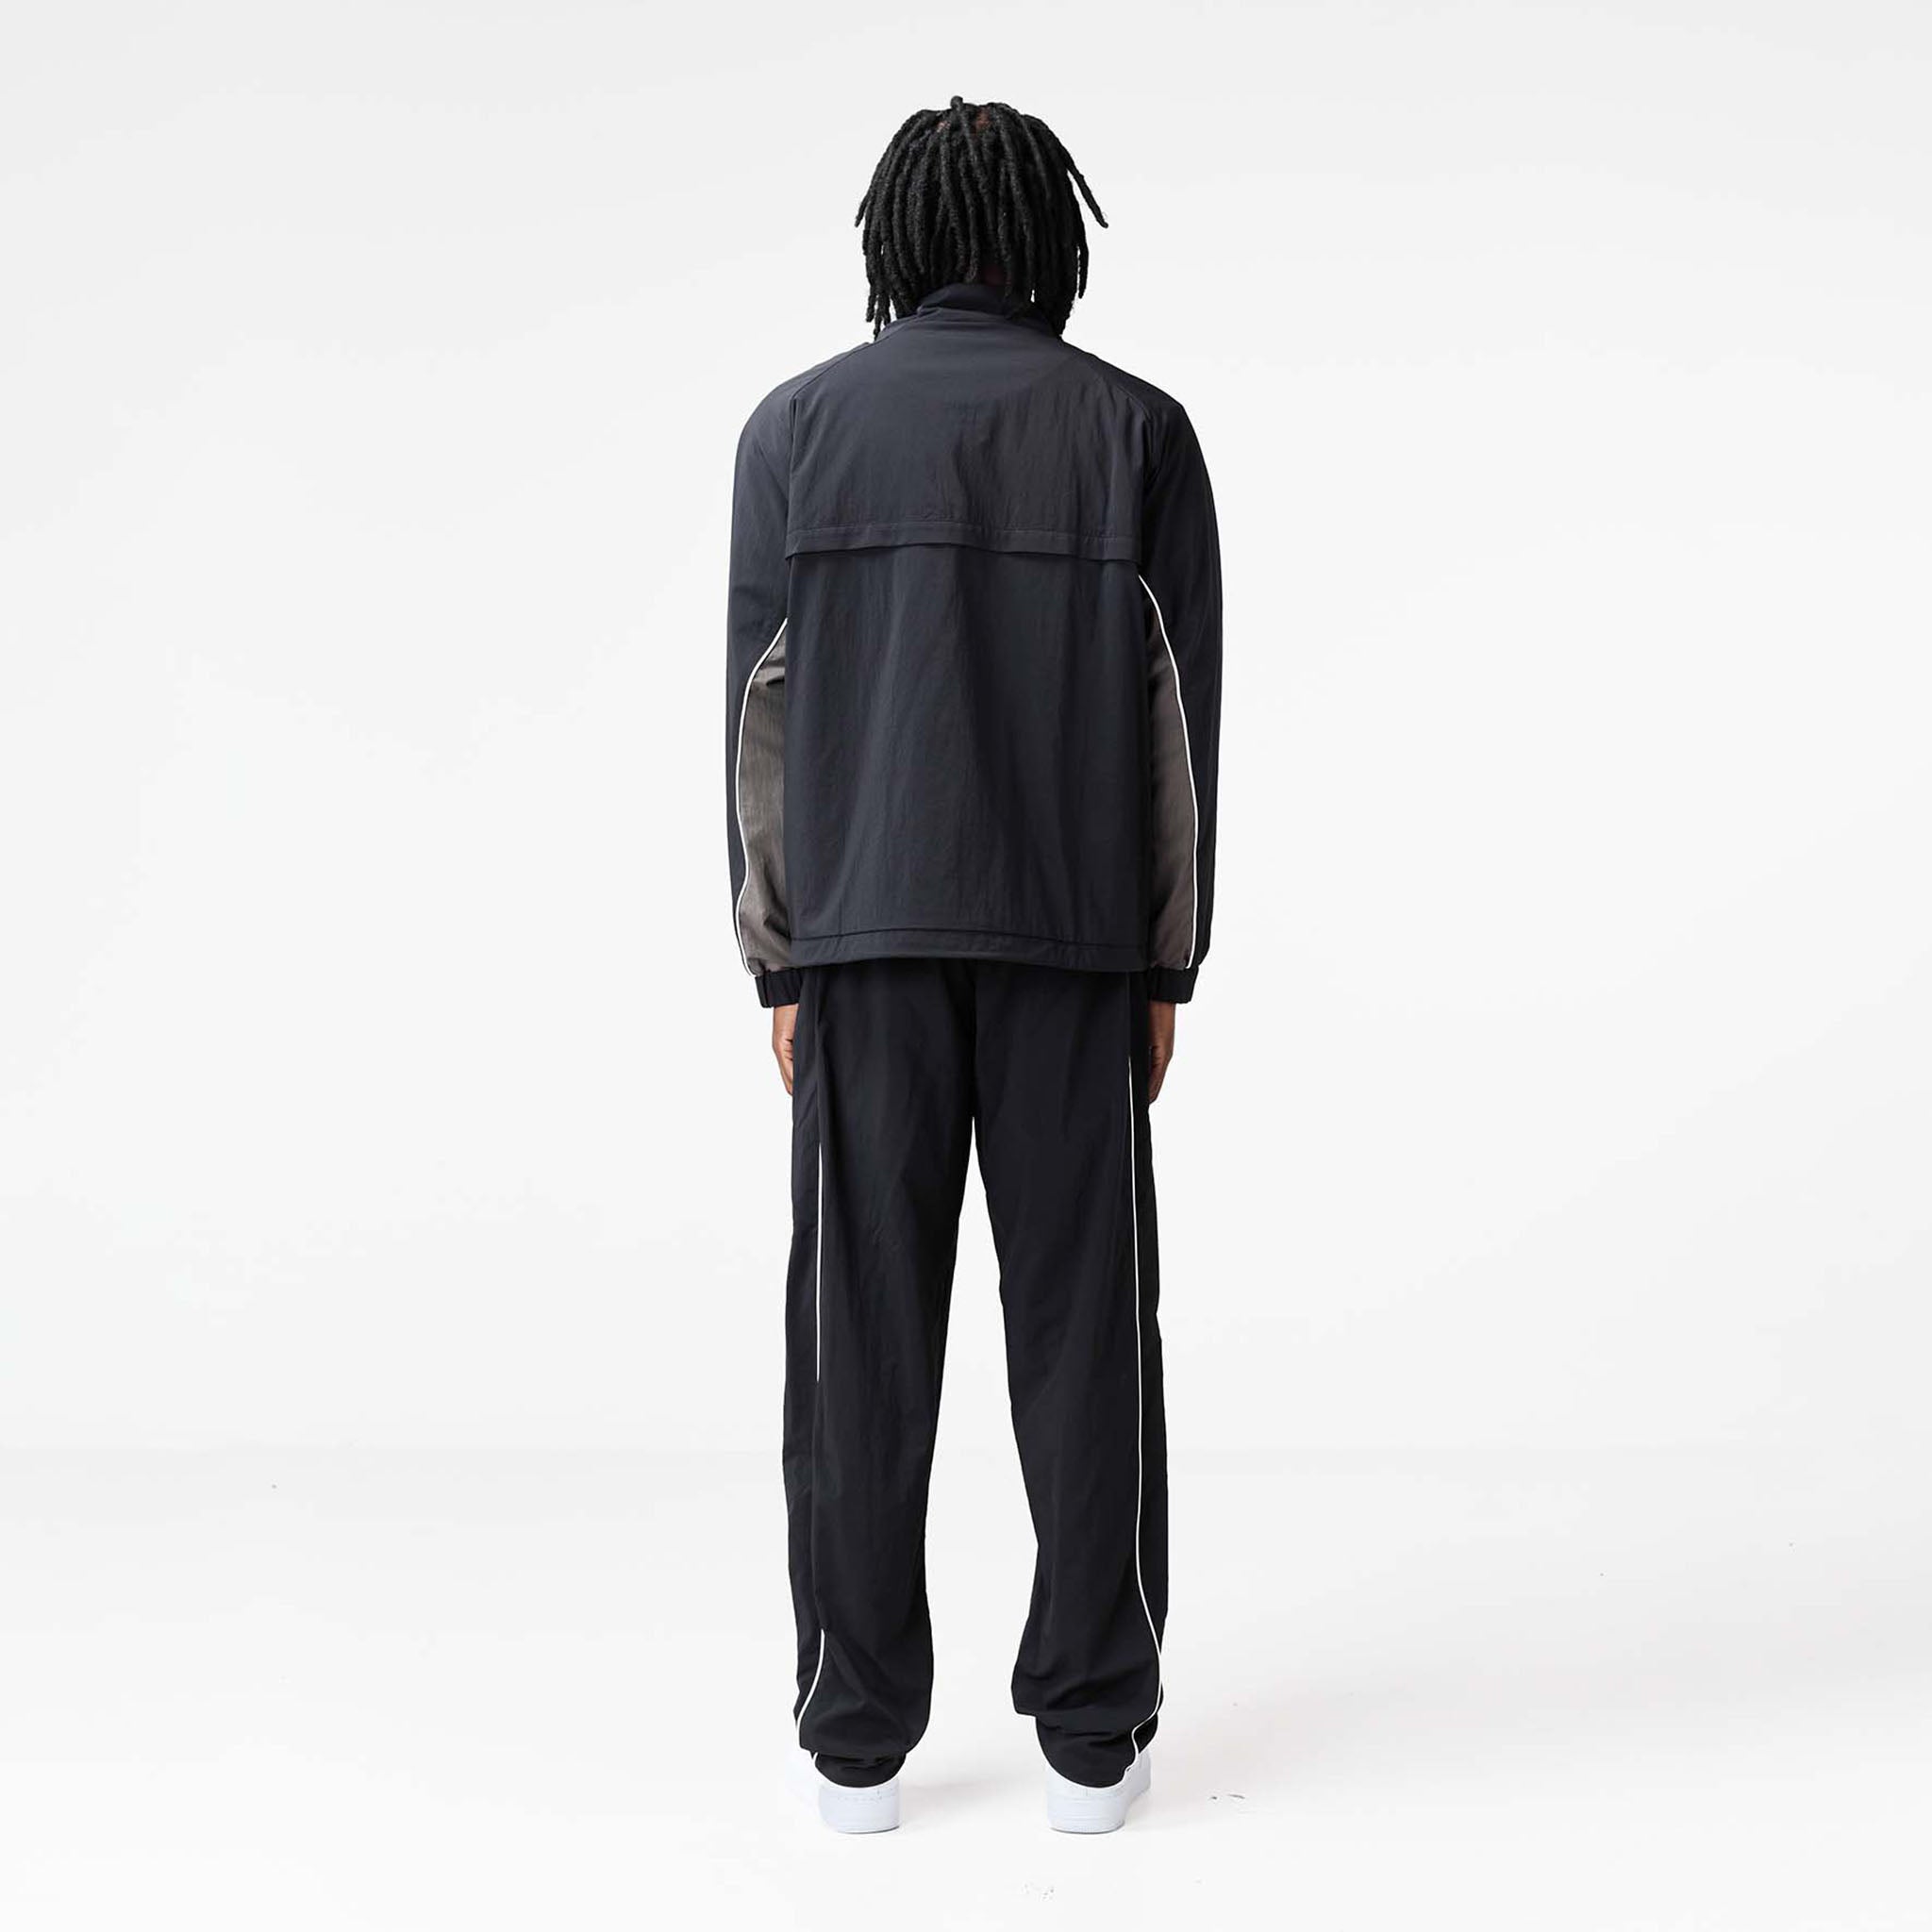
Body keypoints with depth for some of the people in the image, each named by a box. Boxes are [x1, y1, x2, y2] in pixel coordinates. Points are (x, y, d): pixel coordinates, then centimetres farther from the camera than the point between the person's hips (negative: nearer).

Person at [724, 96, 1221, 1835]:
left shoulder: (798, 426, 3)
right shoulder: (1137, 429, 2)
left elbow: (761, 715, 1)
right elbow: (1183, 717, 0)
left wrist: (783, 967, 7)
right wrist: (1167, 970, 7)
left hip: (864, 939, 1)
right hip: (1076, 943, 0)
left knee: (864, 1329, 5)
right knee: (1082, 1323, 6)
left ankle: (859, 1739, 10)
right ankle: (1093, 1735, 11)